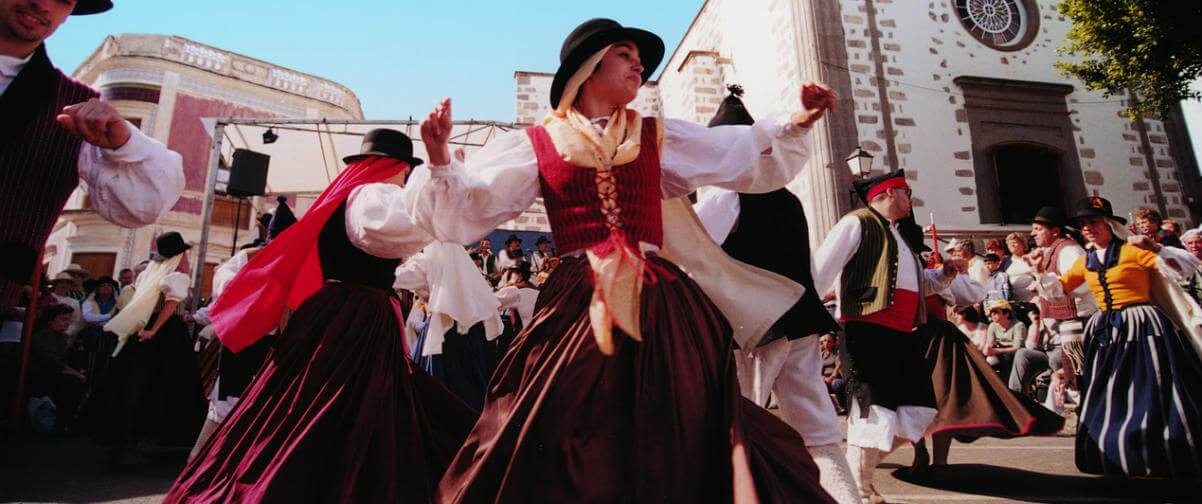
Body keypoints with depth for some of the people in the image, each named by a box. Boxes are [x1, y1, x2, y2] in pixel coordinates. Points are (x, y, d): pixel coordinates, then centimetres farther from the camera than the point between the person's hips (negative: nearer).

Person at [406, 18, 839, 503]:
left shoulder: (657, 137, 15)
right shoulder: (537, 145, 8)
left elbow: (741, 158, 12)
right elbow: (468, 209, 3)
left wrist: (795, 122, -3)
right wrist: (439, 157, -13)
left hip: (660, 301, 2)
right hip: (576, 307, -2)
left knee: (674, 450, 7)